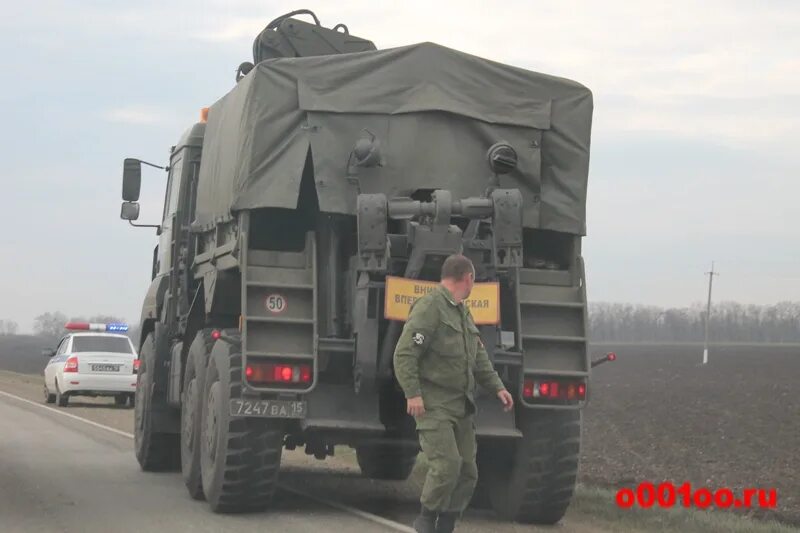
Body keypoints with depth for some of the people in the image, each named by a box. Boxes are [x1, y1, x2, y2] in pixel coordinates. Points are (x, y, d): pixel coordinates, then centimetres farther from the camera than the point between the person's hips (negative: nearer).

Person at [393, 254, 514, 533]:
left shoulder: (463, 313, 20)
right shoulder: (429, 307, -10)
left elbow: (479, 357, 24)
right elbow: (404, 354, -16)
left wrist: (497, 387, 12)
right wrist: (413, 393, -23)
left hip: (461, 405, 9)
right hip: (434, 404, -9)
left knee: (467, 472, 5)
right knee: (447, 463, -18)